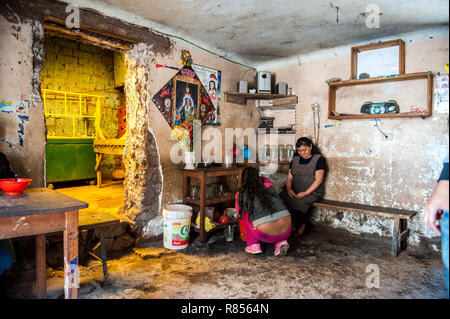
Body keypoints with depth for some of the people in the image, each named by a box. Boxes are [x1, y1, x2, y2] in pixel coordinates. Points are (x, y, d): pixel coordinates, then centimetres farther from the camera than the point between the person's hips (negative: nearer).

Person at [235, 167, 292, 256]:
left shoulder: (241, 194, 6)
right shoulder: (267, 182, 13)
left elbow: (239, 214, 22)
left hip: (266, 235, -3)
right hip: (287, 230, 3)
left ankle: (254, 246, 17)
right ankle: (281, 242, 13)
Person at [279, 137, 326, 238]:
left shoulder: (318, 159, 0)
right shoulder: (295, 159, 15)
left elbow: (318, 180, -9)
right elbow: (289, 177, 12)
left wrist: (305, 193, -19)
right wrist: (288, 189, -9)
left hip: (312, 192, -4)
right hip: (294, 191, 5)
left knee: (298, 202, -34)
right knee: (280, 198, -24)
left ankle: (300, 225, -8)